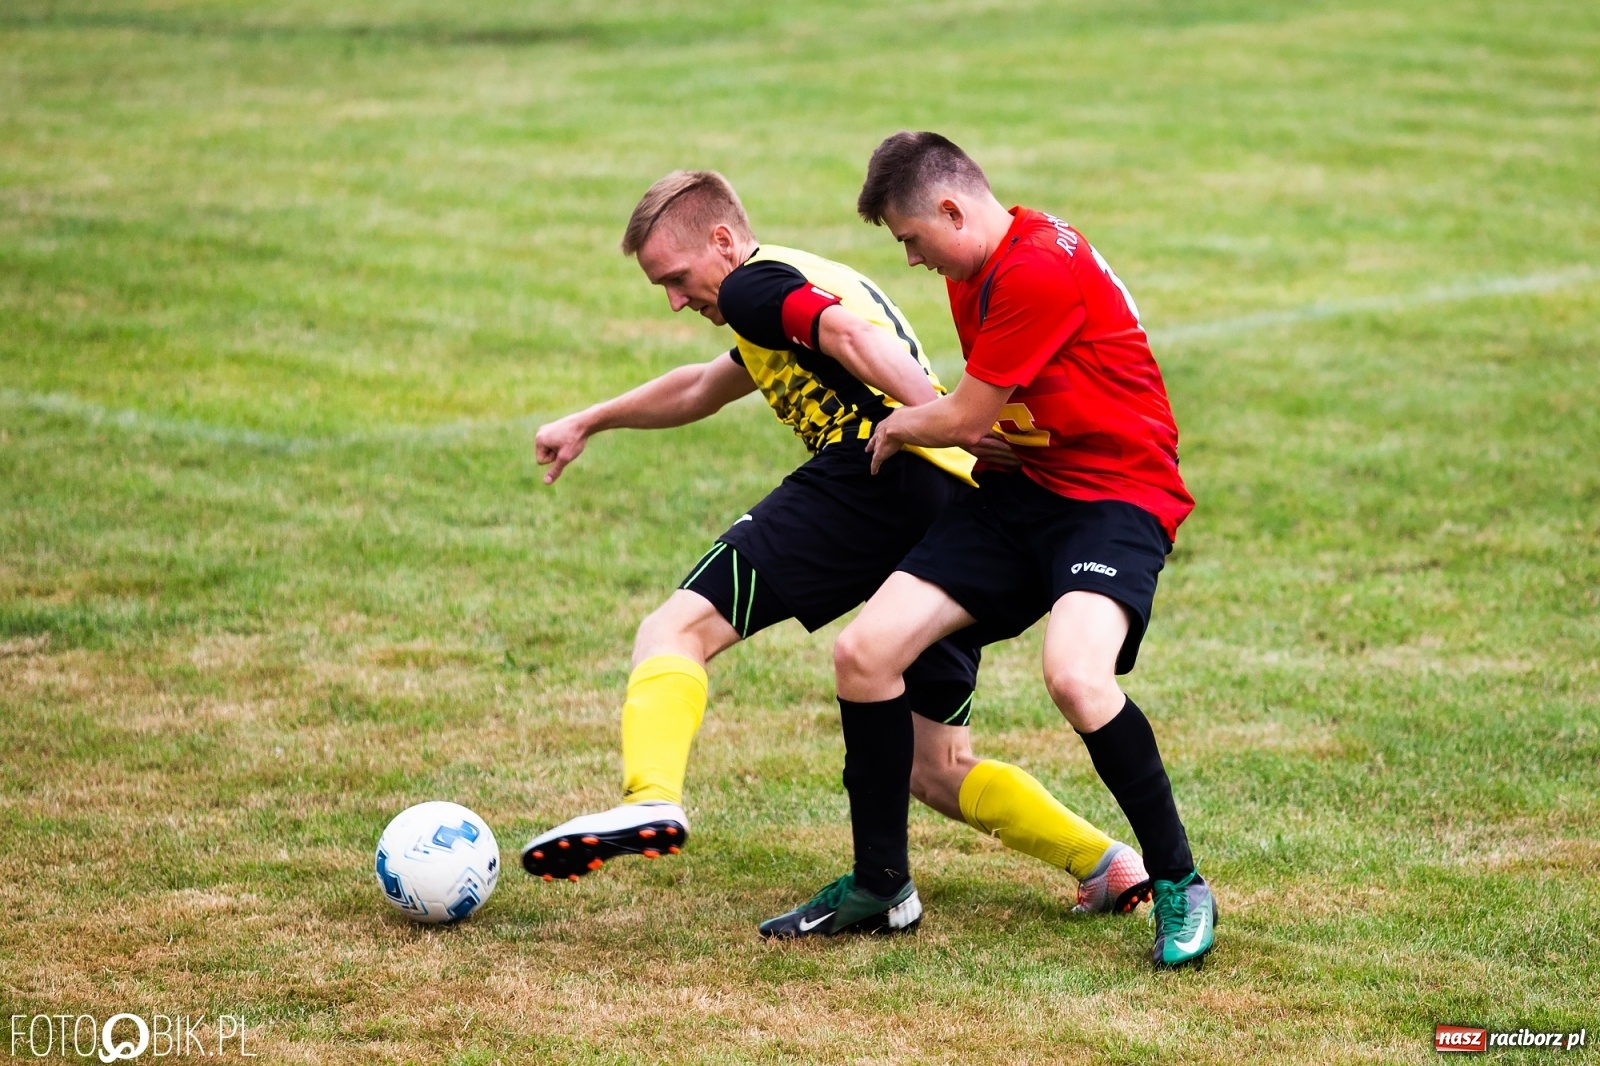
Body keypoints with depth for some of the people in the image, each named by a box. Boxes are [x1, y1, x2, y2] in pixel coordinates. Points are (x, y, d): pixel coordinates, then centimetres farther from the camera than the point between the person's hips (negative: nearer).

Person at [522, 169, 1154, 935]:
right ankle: (1107, 866, 12)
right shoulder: (814, 284, 36)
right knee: (938, 772, 17)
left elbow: (854, 335, -14)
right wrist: (590, 422, 61)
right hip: (958, 509, 9)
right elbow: (699, 390, 53)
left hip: (879, 473, -9)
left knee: (679, 628, -14)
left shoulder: (753, 283, 7)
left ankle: (651, 802, -38)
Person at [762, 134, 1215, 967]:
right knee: (862, 653, -3)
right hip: (1019, 492, 9)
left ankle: (1180, 888, -15)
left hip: (1115, 495, -9)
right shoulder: (975, 272, 11)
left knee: (1075, 676, -35)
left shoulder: (1039, 269, -21)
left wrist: (895, 429, 7)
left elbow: (965, 418, -12)